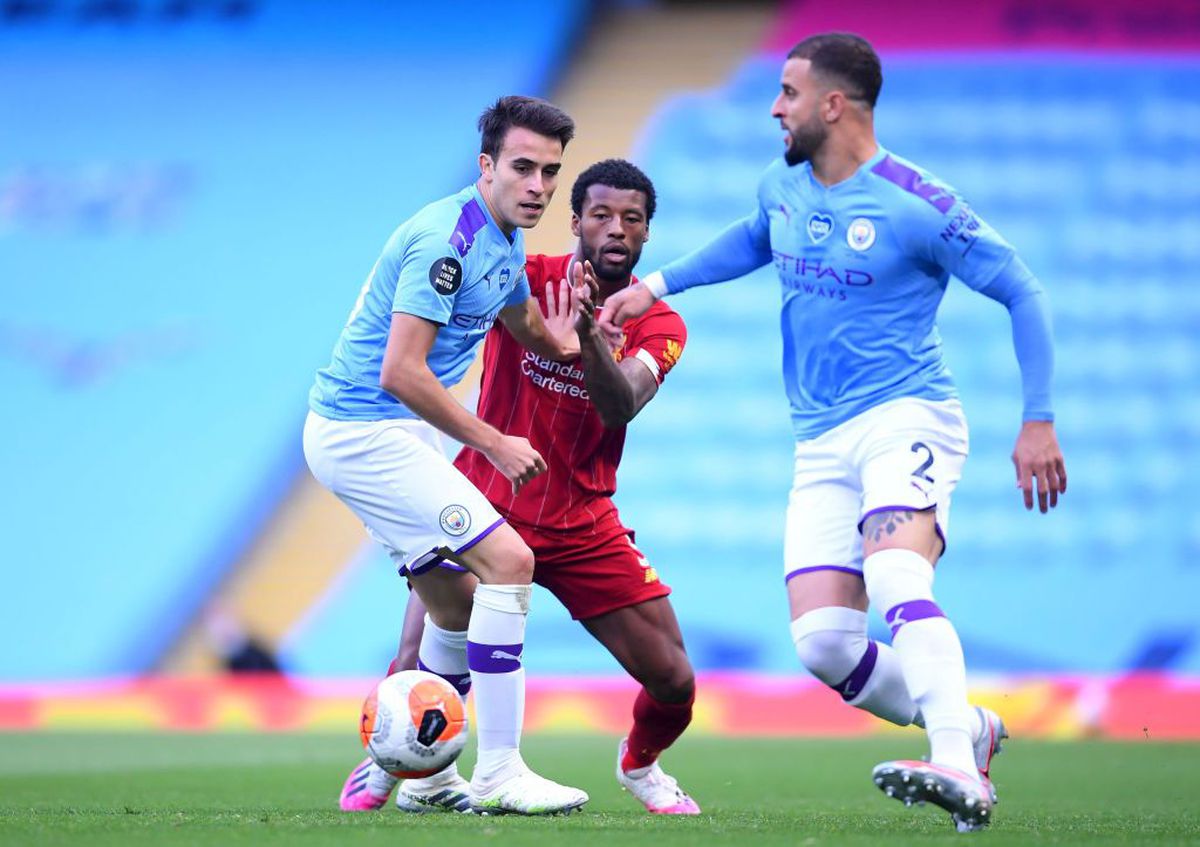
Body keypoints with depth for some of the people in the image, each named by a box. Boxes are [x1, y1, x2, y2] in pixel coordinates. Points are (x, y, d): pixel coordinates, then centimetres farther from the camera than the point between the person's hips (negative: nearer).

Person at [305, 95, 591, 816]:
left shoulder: (505, 243, 10)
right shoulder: (445, 240, -21)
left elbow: (533, 331, 28)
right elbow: (401, 373, -26)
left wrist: (564, 338, 3)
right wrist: (492, 443, -19)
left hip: (392, 432, 10)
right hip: (364, 428, -10)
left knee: (460, 607, 15)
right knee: (508, 561, -16)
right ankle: (498, 773, -16)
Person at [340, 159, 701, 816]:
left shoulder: (658, 327, -3)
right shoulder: (527, 279, -5)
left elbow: (621, 408, -21)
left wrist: (589, 335, -39)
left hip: (581, 528, 2)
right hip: (484, 508, -2)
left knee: (673, 681, -3)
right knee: (419, 668, -16)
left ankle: (640, 763, 32)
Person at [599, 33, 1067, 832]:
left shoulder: (915, 204, -12)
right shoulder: (782, 185, 9)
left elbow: (1021, 292, -7)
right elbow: (754, 239, 34)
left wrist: (1039, 419, -11)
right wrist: (657, 285, 29)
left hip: (907, 417, -7)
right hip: (822, 443, 7)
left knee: (895, 578, -35)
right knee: (822, 643, -7)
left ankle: (961, 774, -46)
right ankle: (968, 728, 15)